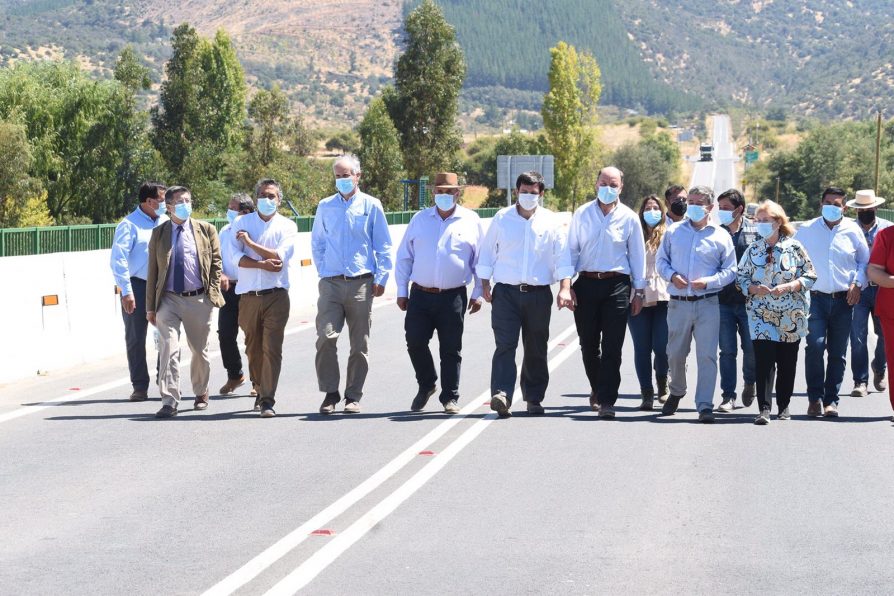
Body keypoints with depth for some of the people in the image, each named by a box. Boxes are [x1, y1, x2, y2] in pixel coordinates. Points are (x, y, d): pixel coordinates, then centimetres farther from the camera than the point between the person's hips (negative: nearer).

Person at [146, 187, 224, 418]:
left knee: (200, 350, 12)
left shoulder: (206, 230, 6)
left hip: (198, 299, 1)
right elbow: (153, 271, 7)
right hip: (169, 299, -1)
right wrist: (150, 306, 4)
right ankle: (169, 402, -13)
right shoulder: (158, 233, 6)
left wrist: (213, 294, -3)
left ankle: (201, 394, 32)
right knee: (168, 350, -12)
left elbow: (216, 263, 8)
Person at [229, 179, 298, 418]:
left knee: (272, 348, -10)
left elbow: (281, 256, -10)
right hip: (248, 296, 2)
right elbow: (234, 256, -3)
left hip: (276, 296, -2)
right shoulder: (241, 223, 9)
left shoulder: (287, 226, 6)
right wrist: (262, 264, -14)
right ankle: (260, 391, 27)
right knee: (253, 349, 10)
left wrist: (250, 242, -5)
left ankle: (267, 401, -12)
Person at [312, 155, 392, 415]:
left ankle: (353, 396, 13)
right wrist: (323, 271, 11)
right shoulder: (325, 207, 10)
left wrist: (381, 278, 0)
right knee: (326, 338, -12)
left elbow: (383, 246, 6)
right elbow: (316, 243, 21)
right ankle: (330, 393, -2)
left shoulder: (371, 206, 4)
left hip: (361, 283, -1)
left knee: (359, 344, 4)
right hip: (331, 283, 1)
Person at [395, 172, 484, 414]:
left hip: (453, 297, -2)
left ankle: (450, 397, 12)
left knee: (451, 349, 1)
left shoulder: (471, 221, 6)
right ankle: (426, 385, 19)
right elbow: (404, 257, 13)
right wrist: (402, 291, 8)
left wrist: (477, 294, 4)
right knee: (415, 342, -4)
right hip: (420, 295, 2)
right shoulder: (420, 219, 10)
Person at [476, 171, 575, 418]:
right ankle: (501, 394, -24)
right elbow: (487, 253, 12)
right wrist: (485, 285, 7)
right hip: (506, 292, -1)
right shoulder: (502, 218, 6)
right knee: (505, 344, -14)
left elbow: (563, 258, 3)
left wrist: (565, 289, -9)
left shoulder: (551, 222, 6)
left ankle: (534, 398, 19)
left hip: (538, 294, 1)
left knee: (536, 349, 7)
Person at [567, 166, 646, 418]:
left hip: (617, 284, -1)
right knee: (588, 345, 8)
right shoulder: (582, 214, 7)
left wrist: (639, 291, 7)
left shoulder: (629, 218, 5)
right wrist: (567, 284, 1)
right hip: (586, 284, 2)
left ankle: (607, 401, -7)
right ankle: (597, 390, 30)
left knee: (612, 347, -7)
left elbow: (637, 255, 9)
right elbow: (572, 250, 9)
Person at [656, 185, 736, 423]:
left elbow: (730, 270, 4)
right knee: (675, 354, 10)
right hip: (678, 303, 2)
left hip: (707, 303, -2)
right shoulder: (673, 232, 10)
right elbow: (661, 259, 13)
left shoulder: (721, 236, 4)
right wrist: (671, 275, -7)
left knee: (707, 356, -7)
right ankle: (676, 393, 35)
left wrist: (708, 282, -12)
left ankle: (705, 405, -5)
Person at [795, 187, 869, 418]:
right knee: (815, 345, -18)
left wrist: (857, 284, 3)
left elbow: (864, 261, 17)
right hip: (815, 298, -1)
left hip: (843, 300, 2)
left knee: (838, 353, 4)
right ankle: (815, 398, -9)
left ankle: (831, 400, 13)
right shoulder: (806, 230, 5)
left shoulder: (852, 231, 7)